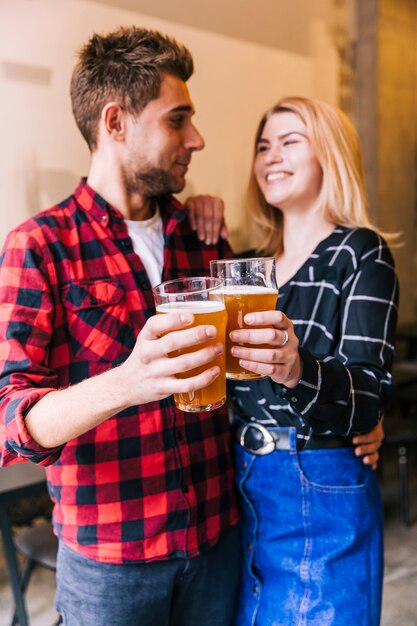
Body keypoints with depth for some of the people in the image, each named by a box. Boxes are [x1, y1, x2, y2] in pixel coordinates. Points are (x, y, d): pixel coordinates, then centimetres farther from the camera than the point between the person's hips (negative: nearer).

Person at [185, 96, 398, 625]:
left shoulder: (361, 252, -9)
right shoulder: (253, 262, 7)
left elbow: (369, 398, -18)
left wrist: (298, 370, -40)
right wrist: (196, 225, 0)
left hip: (323, 495, -5)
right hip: (243, 486, 6)